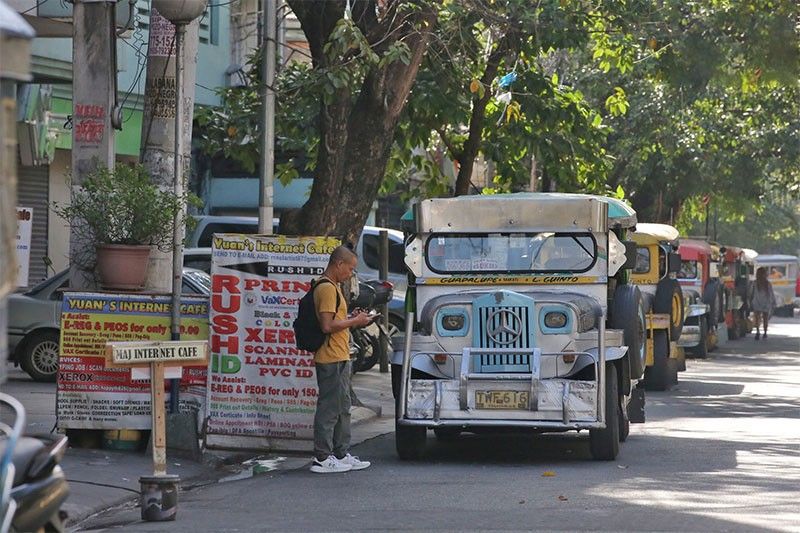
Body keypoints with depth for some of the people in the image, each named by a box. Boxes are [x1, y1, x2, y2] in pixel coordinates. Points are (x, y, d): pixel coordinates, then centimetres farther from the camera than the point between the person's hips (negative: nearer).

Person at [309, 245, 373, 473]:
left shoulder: (333, 287, 18)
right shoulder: (327, 288, -16)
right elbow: (327, 326, -23)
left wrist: (352, 318, 12)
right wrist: (354, 321, -13)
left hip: (340, 358, 11)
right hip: (331, 359, -11)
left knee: (342, 408, 15)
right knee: (329, 408, -7)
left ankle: (341, 455, 22)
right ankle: (322, 459, -3)